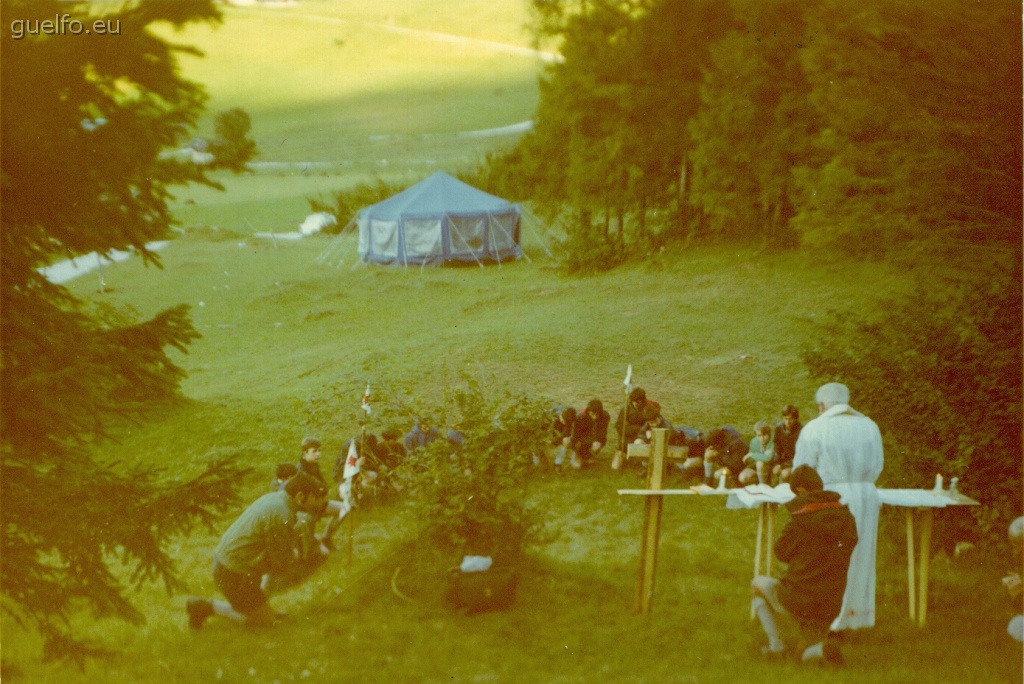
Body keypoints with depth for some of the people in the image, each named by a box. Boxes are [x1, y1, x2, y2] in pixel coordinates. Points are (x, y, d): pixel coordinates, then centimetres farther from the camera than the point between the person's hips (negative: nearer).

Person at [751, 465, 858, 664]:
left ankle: (775, 644, 18)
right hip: (831, 603, 4)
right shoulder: (846, 517, 2)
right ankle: (821, 647, -10)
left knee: (758, 583, 28)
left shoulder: (800, 519, -13)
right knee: (807, 656, 28)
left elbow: (781, 552, -3)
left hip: (797, 598, -4)